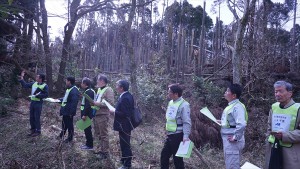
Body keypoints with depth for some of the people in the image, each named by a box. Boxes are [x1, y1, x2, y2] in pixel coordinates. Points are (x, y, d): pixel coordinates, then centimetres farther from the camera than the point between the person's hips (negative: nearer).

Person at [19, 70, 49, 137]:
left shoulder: (45, 86, -12)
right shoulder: (34, 83, 6)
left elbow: (46, 95, -15)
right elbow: (25, 85, 12)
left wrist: (37, 95, -20)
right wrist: (21, 78, 8)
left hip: (38, 103, -7)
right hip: (32, 102, 7)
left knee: (37, 117, -1)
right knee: (31, 117, 13)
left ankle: (38, 131, 12)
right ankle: (33, 130, 27)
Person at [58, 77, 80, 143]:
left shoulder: (74, 90, -23)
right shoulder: (69, 89, 11)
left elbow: (74, 102, -27)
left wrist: (71, 112, -27)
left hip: (69, 112, -10)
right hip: (65, 110, 10)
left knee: (69, 124, 5)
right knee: (64, 123, 24)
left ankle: (70, 138, 19)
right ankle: (62, 135, 41)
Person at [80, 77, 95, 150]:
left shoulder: (89, 92, -18)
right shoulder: (88, 91, 14)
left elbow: (88, 104, -24)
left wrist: (85, 115, -25)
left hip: (87, 114, -10)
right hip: (86, 113, 10)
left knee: (87, 129, -3)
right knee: (87, 129, 16)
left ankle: (90, 145, 5)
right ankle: (88, 143, 25)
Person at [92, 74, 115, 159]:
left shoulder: (108, 90, -13)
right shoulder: (99, 89, 16)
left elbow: (110, 103, -22)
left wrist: (97, 104, -22)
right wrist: (94, 103, 10)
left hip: (103, 115, -9)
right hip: (96, 114, 9)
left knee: (104, 135, -2)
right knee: (98, 133, 18)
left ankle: (105, 152, 8)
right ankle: (101, 148, 33)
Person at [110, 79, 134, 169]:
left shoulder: (124, 98, -25)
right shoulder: (128, 95, 5)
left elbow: (124, 114, -27)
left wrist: (114, 112, -16)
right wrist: (116, 110, 8)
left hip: (124, 126, -10)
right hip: (126, 125, 10)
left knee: (125, 145, 2)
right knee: (125, 144, 23)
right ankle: (125, 160, 38)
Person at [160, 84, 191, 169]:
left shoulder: (183, 105, -18)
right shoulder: (171, 102, 9)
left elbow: (187, 122, -21)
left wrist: (186, 136, -29)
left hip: (178, 136, -9)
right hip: (169, 135, 9)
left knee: (177, 158, 4)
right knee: (164, 155, 17)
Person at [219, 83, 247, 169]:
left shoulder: (237, 106, -20)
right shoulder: (231, 105, 11)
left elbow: (241, 124, -32)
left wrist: (235, 138, -24)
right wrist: (222, 122, 11)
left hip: (233, 142, -10)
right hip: (227, 140, 10)